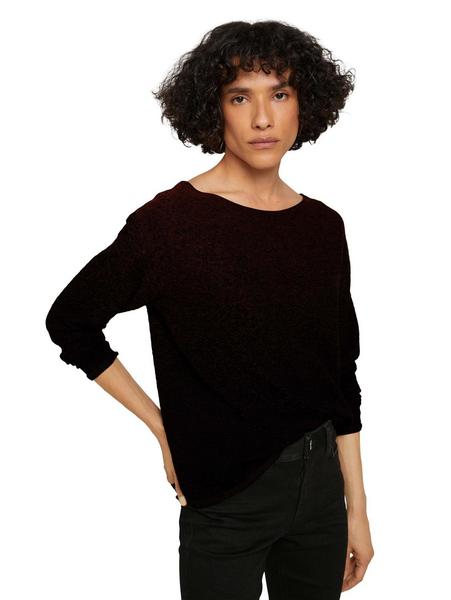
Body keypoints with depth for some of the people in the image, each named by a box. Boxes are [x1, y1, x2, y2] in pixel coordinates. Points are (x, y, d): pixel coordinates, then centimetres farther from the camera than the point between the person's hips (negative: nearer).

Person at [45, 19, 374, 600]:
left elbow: (342, 375, 6)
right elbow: (70, 321, -5)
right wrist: (163, 429, -6)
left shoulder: (324, 227, 0)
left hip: (321, 482, 5)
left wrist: (358, 508, 7)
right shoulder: (170, 221, -14)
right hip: (225, 497, -4)